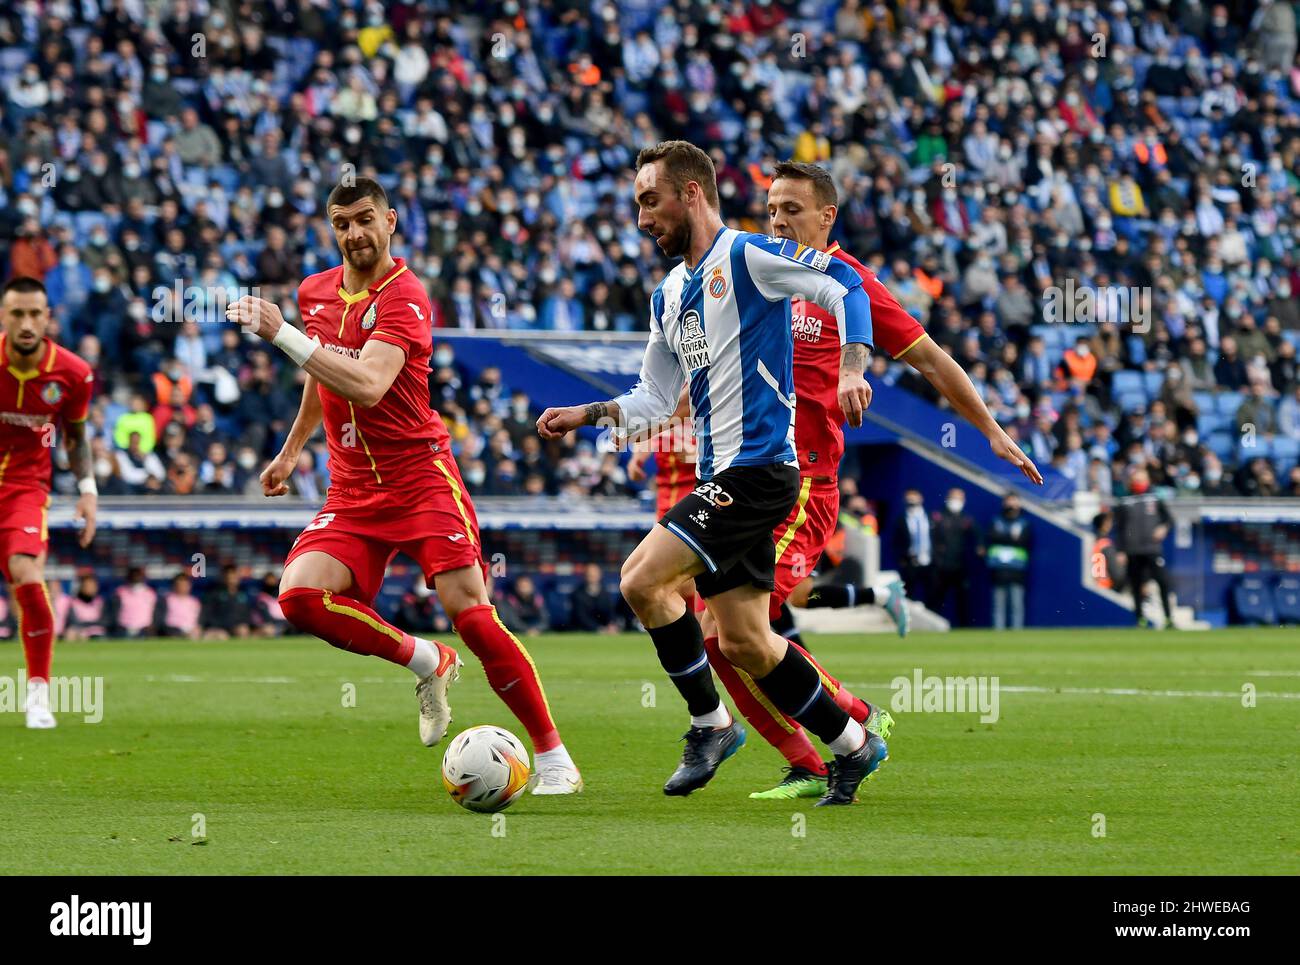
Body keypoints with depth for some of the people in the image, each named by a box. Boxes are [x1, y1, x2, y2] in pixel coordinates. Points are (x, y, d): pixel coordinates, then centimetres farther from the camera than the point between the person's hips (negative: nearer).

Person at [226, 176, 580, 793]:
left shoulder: (404, 297, -13)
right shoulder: (315, 292, 9)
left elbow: (366, 387, -30)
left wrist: (282, 334, -30)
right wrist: (291, 450, 35)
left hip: (420, 478, -6)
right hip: (351, 492, 6)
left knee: (470, 613, -16)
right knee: (300, 595, -19)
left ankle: (552, 757, -3)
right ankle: (426, 662, 5)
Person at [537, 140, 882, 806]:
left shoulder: (746, 256, -7)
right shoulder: (668, 295, 18)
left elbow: (845, 285, -12)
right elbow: (654, 402, 23)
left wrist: (851, 368, -26)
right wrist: (586, 415, 8)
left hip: (758, 465, -9)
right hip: (720, 475, 9)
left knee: (643, 578, -19)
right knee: (743, 642, 8)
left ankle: (710, 724, -3)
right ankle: (852, 745, 23)